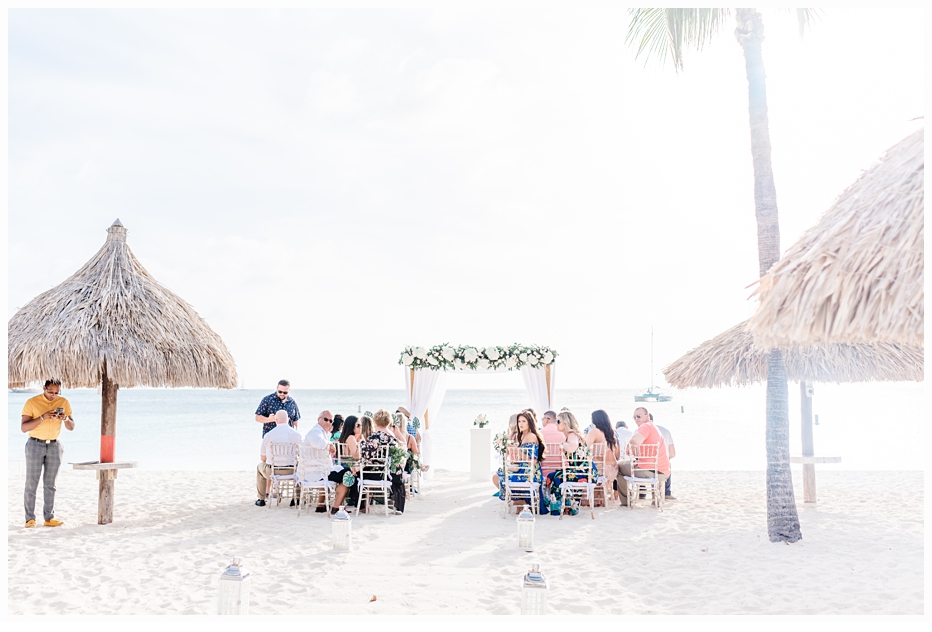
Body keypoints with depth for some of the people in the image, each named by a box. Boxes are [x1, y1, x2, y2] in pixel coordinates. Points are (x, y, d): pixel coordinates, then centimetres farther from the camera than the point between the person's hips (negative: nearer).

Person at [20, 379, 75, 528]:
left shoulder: (64, 402, 2)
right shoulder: (32, 402, -6)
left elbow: (71, 427, 5)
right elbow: (23, 427, -11)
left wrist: (66, 419, -17)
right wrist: (42, 418, -24)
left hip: (54, 446, 3)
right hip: (35, 445, -3)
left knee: (50, 484, 5)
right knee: (31, 484, -2)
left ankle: (49, 518, 8)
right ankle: (30, 518, 3)